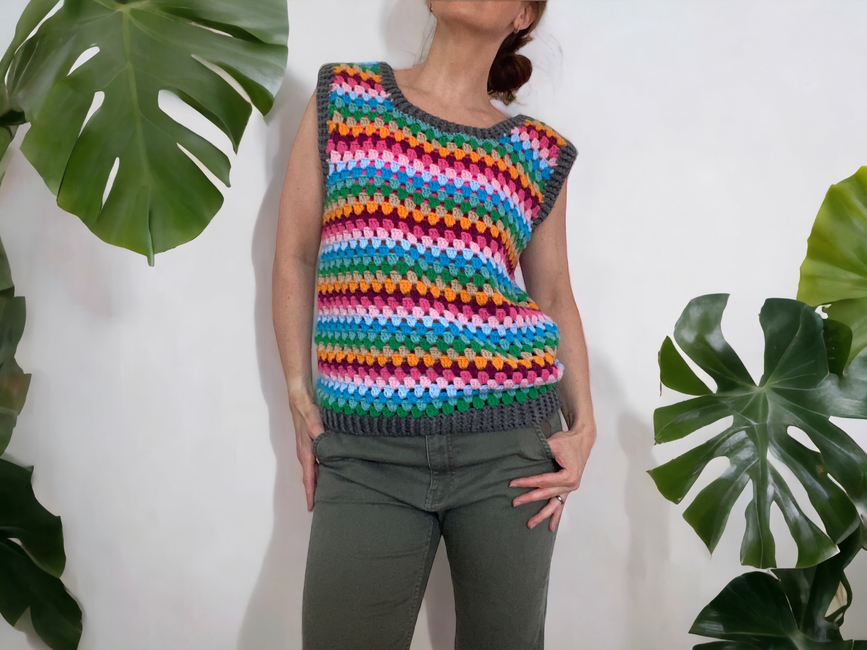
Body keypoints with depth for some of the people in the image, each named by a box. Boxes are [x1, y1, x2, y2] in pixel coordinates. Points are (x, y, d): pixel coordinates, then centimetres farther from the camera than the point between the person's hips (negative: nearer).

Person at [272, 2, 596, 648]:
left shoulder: (537, 152, 8)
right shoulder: (343, 98, 7)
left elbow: (556, 296, 14)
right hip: (364, 451, -1)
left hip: (509, 441, 1)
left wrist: (583, 426, 3)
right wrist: (300, 400, 3)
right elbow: (295, 258, 8)